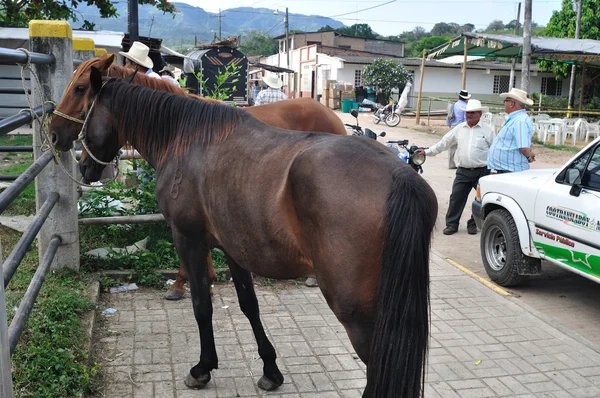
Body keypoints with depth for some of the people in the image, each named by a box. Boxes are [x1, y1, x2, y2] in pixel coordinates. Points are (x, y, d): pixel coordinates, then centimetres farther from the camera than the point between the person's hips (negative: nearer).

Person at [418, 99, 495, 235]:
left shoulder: (487, 130, -1)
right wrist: (427, 152, 6)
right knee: (456, 198, 0)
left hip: (482, 172, -2)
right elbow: (444, 143, 12)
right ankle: (451, 224, 9)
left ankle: (473, 224, 18)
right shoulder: (459, 128, 9)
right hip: (463, 171, 2)